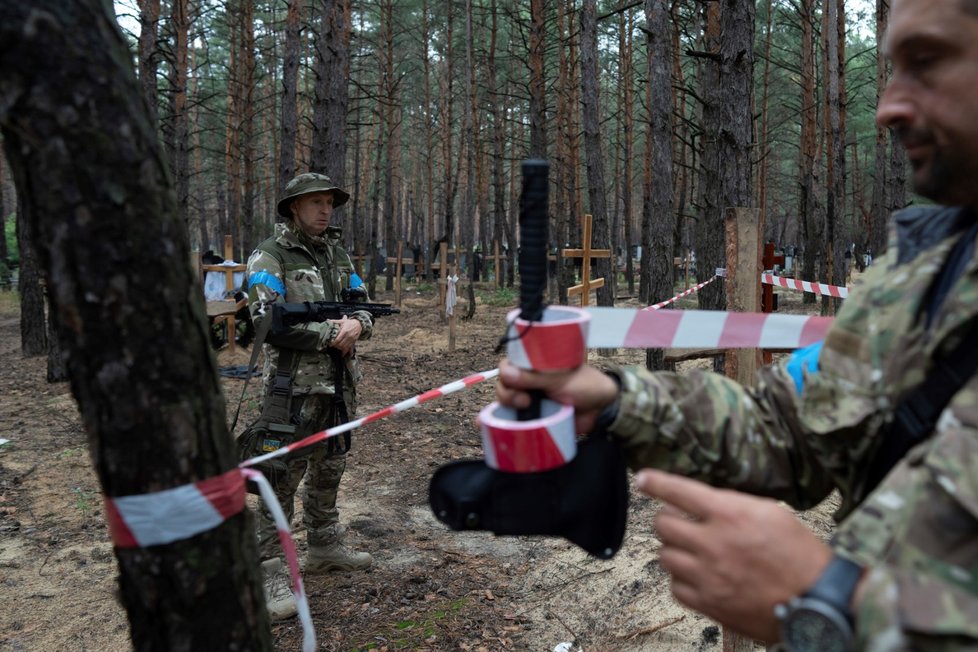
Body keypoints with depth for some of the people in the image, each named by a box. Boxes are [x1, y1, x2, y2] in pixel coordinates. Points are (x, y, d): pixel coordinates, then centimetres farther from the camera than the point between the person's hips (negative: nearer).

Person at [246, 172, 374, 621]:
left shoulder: (338, 255, 12)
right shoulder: (269, 257, -8)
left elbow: (363, 306, 12)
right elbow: (267, 321, -18)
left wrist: (357, 324, -12)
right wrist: (329, 333, -17)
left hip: (339, 382, 7)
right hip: (295, 384, -7)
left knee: (329, 468, 18)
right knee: (283, 476, -5)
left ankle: (324, 546, 35)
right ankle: (270, 571, 5)